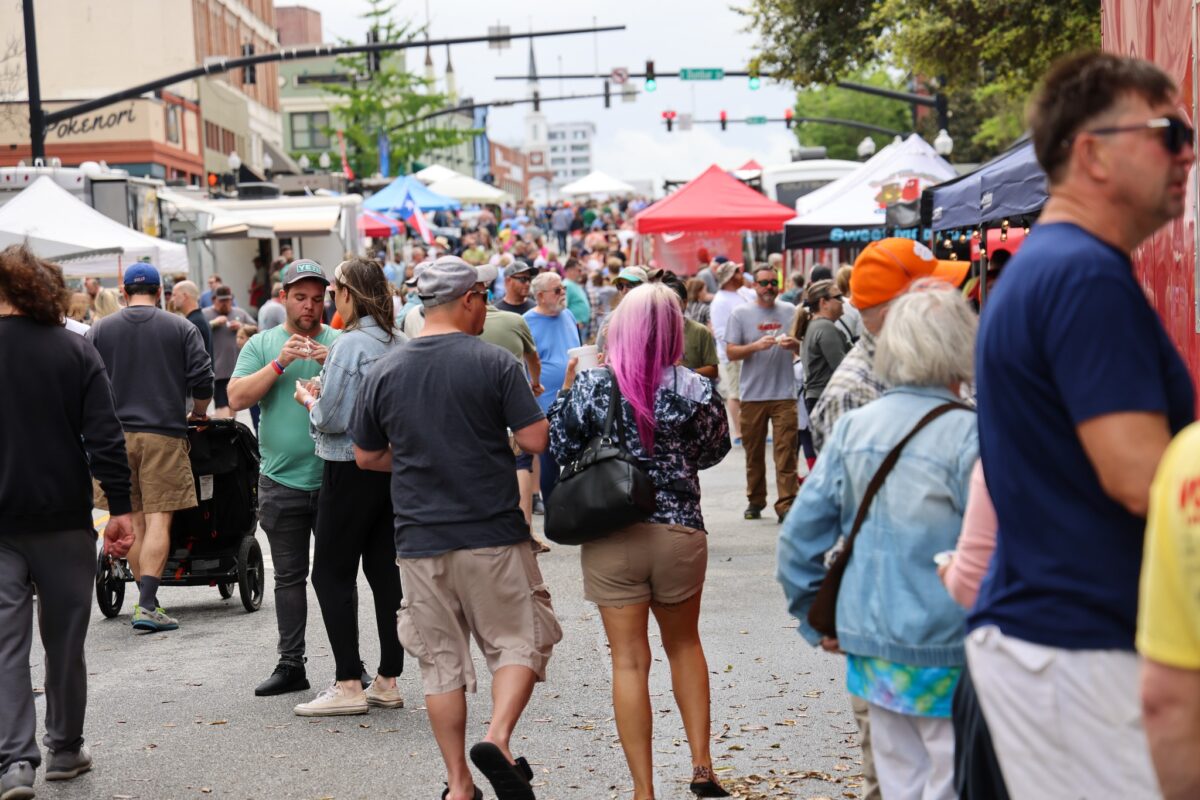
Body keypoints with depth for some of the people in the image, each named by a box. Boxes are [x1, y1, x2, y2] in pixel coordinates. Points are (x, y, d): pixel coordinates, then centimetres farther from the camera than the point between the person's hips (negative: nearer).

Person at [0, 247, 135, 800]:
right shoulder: (76, 352, -3)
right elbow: (105, 437, -7)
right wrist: (121, 508, -4)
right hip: (64, 518, 1)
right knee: (64, 639, 13)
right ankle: (65, 750, 23)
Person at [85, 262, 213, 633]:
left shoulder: (99, 331, 7)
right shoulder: (181, 328, 3)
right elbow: (202, 380, -2)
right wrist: (197, 414, 16)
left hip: (115, 434, 2)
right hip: (164, 435, -2)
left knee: (133, 521, 10)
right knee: (158, 519, -4)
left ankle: (146, 598, 12)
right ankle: (148, 605, -13)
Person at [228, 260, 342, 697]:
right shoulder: (262, 345, 7)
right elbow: (237, 398, -5)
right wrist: (280, 363, -14)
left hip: (334, 477, -1)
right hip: (282, 480, 1)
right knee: (289, 577, 8)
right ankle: (291, 665, 15)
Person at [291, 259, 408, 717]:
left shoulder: (349, 345, -15)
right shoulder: (402, 344, 8)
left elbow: (331, 418, -17)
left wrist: (308, 399, 4)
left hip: (352, 469, -8)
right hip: (395, 467, 8)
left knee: (331, 575, 1)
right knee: (386, 572, 10)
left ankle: (348, 685, -2)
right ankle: (388, 682, 14)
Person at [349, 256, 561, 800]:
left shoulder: (385, 372, 3)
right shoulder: (494, 363, -7)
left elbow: (365, 455, 10)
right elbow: (535, 440, -9)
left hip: (420, 541, 3)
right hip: (493, 534, -3)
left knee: (441, 661, 10)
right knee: (520, 639, 9)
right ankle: (498, 738, -13)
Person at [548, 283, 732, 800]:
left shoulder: (591, 386, -9)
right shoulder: (695, 390, -7)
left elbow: (560, 450, 1)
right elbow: (711, 453, 9)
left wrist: (567, 389, 11)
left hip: (611, 537, -1)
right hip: (679, 530, 1)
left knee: (629, 660, 4)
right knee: (683, 643, 22)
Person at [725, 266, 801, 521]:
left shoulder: (790, 311, 10)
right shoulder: (741, 314, 5)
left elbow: (804, 350, 13)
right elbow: (730, 352, -1)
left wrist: (795, 344, -10)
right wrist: (756, 346, -17)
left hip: (784, 394, 0)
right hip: (752, 394, 0)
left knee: (786, 451, -8)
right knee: (753, 452, 7)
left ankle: (786, 505, -11)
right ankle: (755, 501, 20)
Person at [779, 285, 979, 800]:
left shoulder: (853, 428, 1)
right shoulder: (969, 436, -15)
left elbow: (798, 538, 4)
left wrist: (816, 619, 15)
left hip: (871, 654, 6)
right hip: (945, 657, -6)